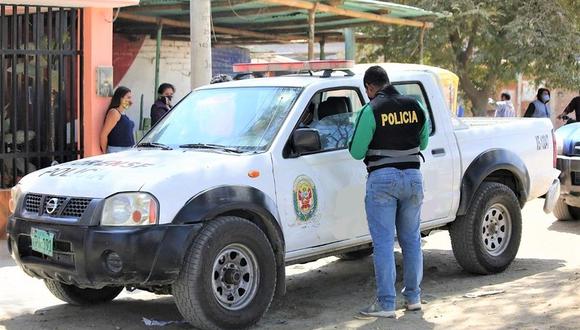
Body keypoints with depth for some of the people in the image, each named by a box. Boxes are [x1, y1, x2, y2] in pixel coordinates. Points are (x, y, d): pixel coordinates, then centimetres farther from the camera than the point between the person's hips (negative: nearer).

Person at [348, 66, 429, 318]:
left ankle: (386, 304, 1)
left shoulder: (371, 110, -9)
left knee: (383, 242, -1)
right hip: (413, 177, 5)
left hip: (382, 179, -5)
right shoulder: (415, 106, 6)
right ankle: (413, 297, 22)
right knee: (411, 239, 15)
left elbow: (357, 151, -7)